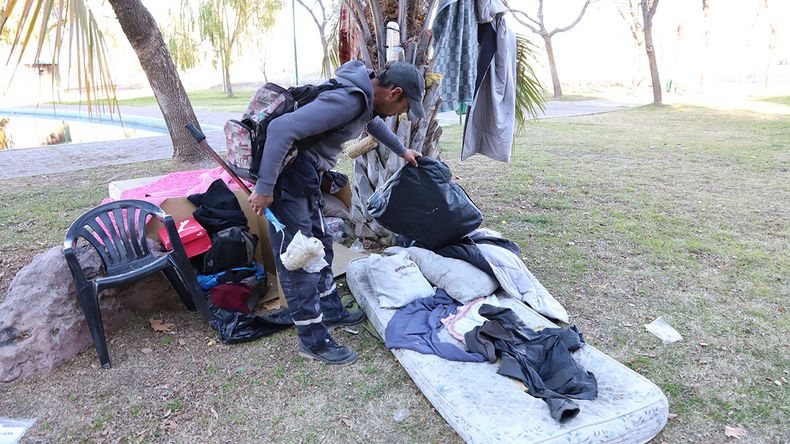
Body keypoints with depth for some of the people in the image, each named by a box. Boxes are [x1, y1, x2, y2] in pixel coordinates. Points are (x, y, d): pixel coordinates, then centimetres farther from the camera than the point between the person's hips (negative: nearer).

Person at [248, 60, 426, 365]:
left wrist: (401, 151, 43)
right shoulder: (348, 100, -25)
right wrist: (264, 188, -28)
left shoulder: (367, 97, 7)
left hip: (306, 177, 10)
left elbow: (373, 123, 32)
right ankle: (313, 341, 10)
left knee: (320, 248, 19)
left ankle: (331, 312, 35)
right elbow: (282, 128, -30)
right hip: (287, 177, -10)